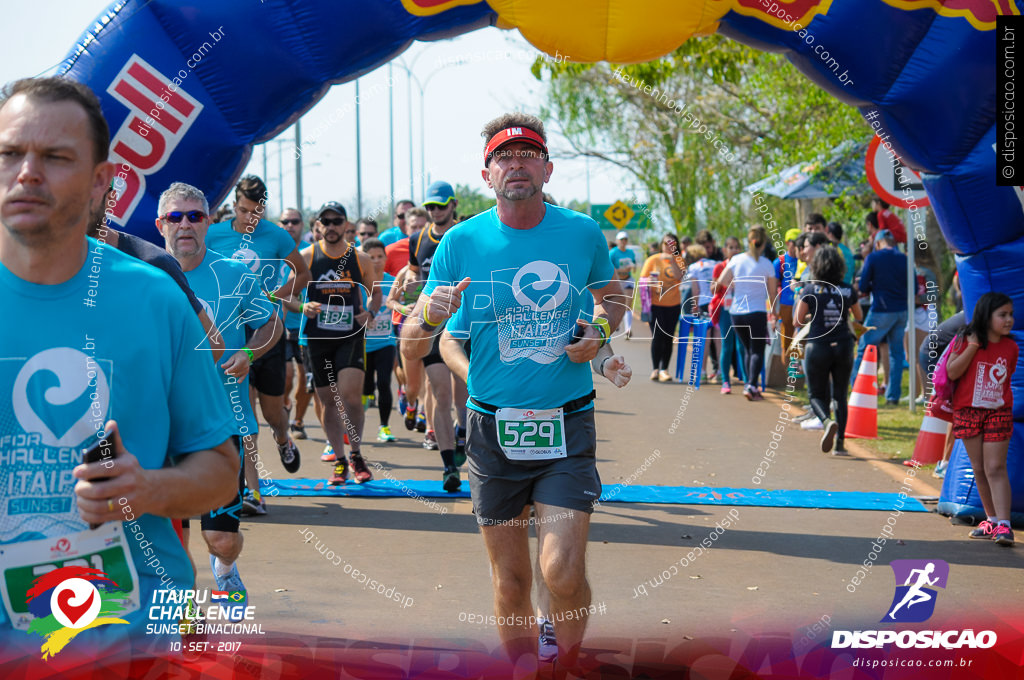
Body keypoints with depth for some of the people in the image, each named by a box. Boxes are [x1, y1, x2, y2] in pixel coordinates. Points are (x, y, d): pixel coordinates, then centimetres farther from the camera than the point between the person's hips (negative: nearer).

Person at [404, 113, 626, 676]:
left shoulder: (583, 234, 0)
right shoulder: (461, 243, -2)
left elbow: (612, 297, 21)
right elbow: (411, 348, -2)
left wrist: (600, 331, -2)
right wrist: (429, 317, -25)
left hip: (567, 423, -1)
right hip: (493, 428, 1)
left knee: (563, 572, -14)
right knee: (511, 582, 6)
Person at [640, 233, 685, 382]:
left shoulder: (679, 260, 3)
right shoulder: (652, 260, 2)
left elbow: (679, 276, -14)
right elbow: (643, 280, 4)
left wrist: (672, 260, -20)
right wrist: (648, 281, -17)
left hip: (673, 305, 1)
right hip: (655, 304, -1)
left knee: (668, 338, 2)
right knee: (657, 336, -7)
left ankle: (664, 369, 8)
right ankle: (655, 369, 1)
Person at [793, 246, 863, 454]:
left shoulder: (810, 290, -6)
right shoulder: (847, 291, 1)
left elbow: (797, 321, -4)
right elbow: (859, 316, 16)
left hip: (818, 346, -2)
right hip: (843, 346, 2)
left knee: (816, 395, 8)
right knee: (840, 395, 12)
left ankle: (827, 421, -22)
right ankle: (839, 442, 7)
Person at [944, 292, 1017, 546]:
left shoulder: (1011, 348, 3)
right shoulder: (966, 340, -4)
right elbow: (952, 372, -13)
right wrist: (973, 346, -16)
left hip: (998, 413, 0)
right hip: (968, 411, 0)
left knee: (996, 468, -10)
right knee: (979, 469, 8)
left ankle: (1003, 524, -14)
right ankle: (992, 520, 20)